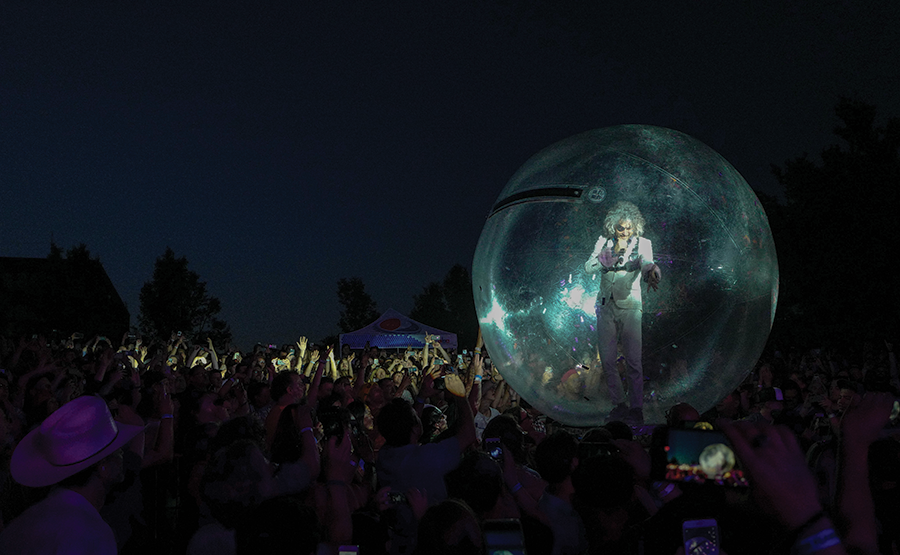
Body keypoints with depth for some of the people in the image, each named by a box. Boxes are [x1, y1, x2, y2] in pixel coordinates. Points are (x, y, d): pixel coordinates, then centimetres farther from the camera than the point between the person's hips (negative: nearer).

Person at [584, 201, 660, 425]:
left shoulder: (643, 243, -1)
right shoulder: (604, 242, 6)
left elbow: (647, 264, -20)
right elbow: (589, 267, -4)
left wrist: (652, 272, -44)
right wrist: (612, 252, -14)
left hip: (630, 307, -3)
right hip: (606, 306, 3)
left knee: (634, 360, -7)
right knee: (607, 359, 5)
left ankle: (636, 408, 3)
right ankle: (618, 404, 19)